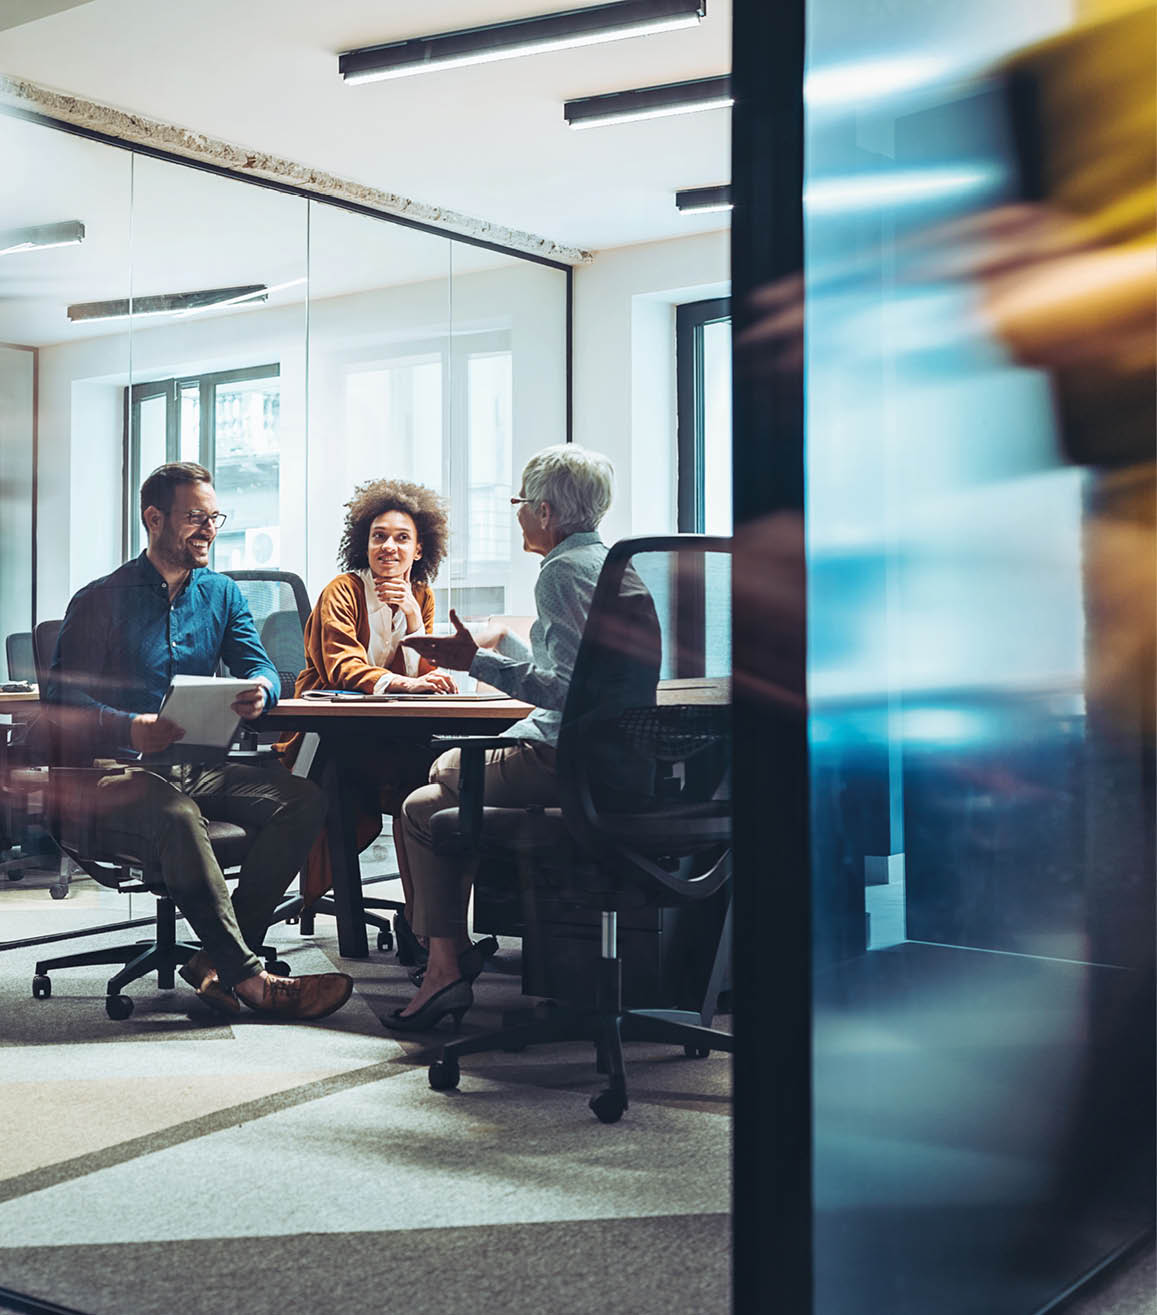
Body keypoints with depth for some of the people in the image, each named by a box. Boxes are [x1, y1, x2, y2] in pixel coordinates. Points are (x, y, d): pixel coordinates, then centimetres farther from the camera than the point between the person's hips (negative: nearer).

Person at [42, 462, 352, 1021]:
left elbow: (259, 665, 8)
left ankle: (217, 963, -25)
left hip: (199, 766, 6)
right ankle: (248, 977, -35)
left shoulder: (221, 593, 15)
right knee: (178, 817, -39)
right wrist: (130, 729, -27)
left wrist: (260, 691, -19)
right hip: (115, 774, -5)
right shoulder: (101, 601, -1)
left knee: (304, 799, -20)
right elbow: (61, 698, -8)